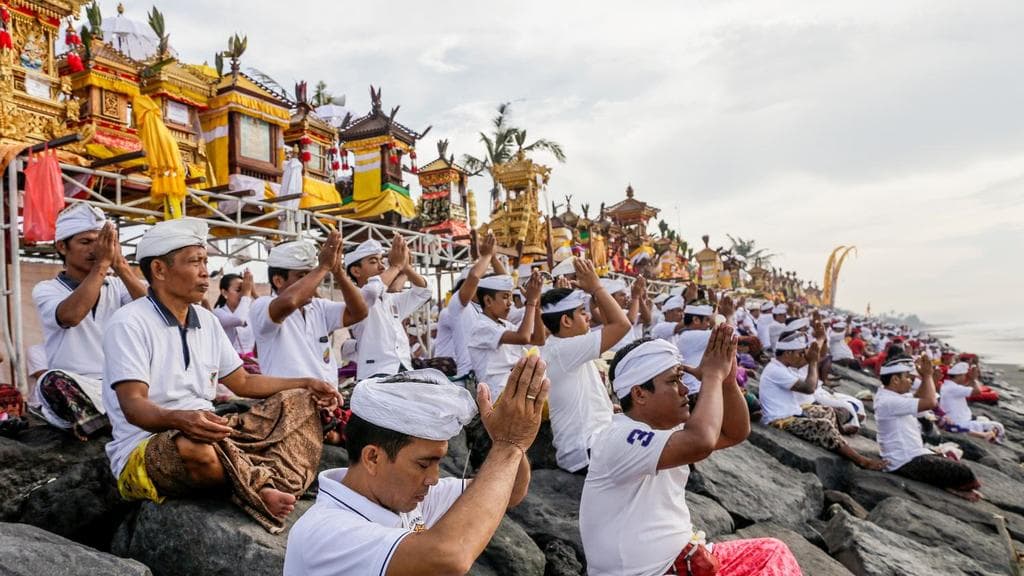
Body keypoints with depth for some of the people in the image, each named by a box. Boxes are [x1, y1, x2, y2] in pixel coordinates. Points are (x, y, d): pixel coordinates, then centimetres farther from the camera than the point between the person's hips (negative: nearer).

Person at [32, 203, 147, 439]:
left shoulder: (116, 286, 15)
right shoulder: (46, 289, 7)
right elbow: (71, 315, -18)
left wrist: (120, 264, -16)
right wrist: (102, 263, -18)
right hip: (75, 388, -3)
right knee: (55, 381, -34)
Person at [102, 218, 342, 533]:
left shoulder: (206, 320, 13)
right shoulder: (129, 324, -10)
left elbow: (243, 382, 18)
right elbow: (133, 406, -19)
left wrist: (306, 384, 7)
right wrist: (180, 419, -41)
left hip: (210, 433, 8)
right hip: (144, 452, -8)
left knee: (297, 402, -3)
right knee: (195, 447, -42)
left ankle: (276, 486, -28)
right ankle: (267, 484, -16)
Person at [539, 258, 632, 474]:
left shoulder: (566, 346, 11)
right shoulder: (562, 350, -20)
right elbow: (622, 324, -22)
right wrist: (596, 286, -13)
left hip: (593, 441, 10)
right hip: (587, 453, -10)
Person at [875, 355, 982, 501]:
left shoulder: (890, 395, 7)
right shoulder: (889, 402, -25)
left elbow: (918, 398, 17)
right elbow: (930, 403, -30)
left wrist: (927, 376, 2)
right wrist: (927, 375, -15)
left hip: (913, 455, 11)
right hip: (907, 463, -11)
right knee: (963, 473, -10)